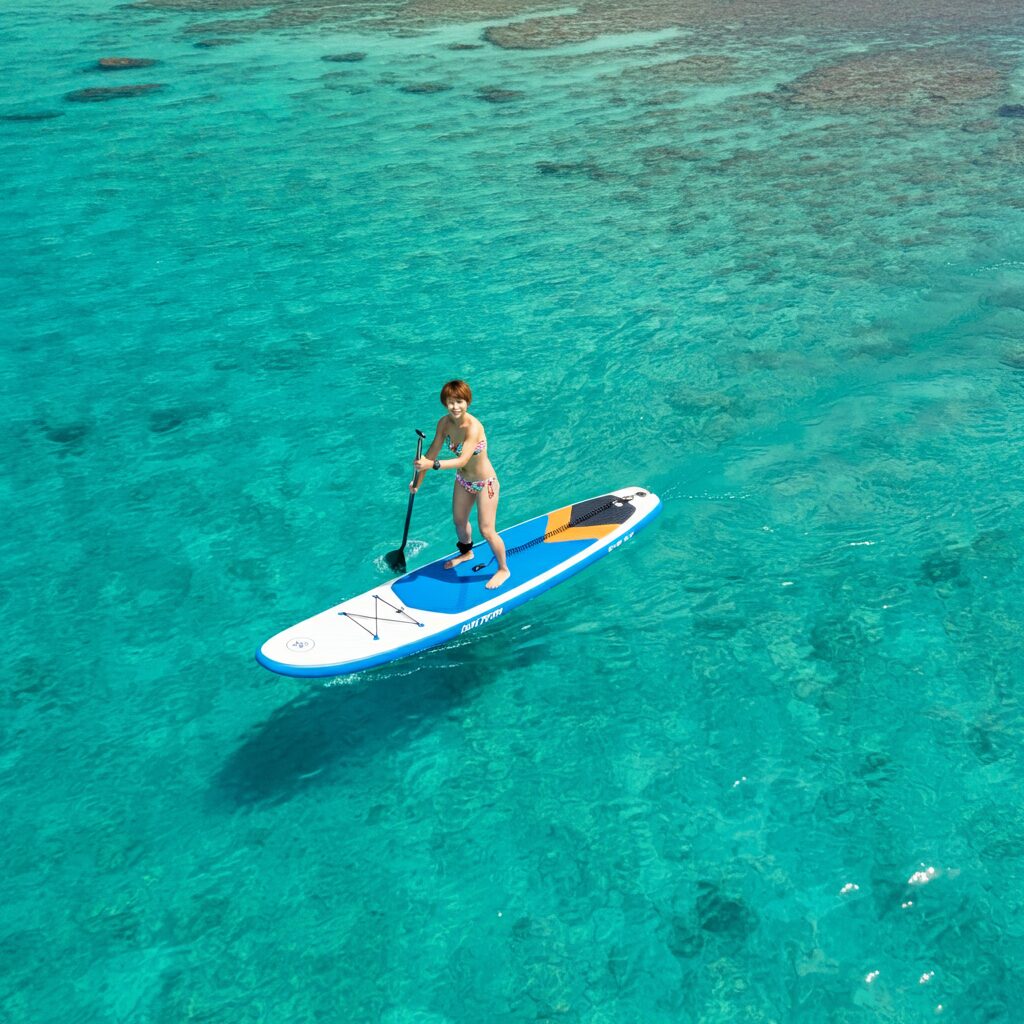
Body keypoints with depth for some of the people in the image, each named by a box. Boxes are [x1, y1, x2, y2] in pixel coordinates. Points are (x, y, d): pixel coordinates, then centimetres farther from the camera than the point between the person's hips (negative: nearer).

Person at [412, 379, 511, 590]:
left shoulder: (473, 427, -33)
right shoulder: (444, 423, -12)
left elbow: (463, 460, -40)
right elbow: (433, 450, -2)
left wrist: (432, 464, -48)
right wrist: (419, 478, 0)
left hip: (484, 483, -7)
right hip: (463, 480, 7)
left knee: (486, 531, -1)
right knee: (459, 521, 24)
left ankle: (503, 570, 24)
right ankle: (466, 553, 55)